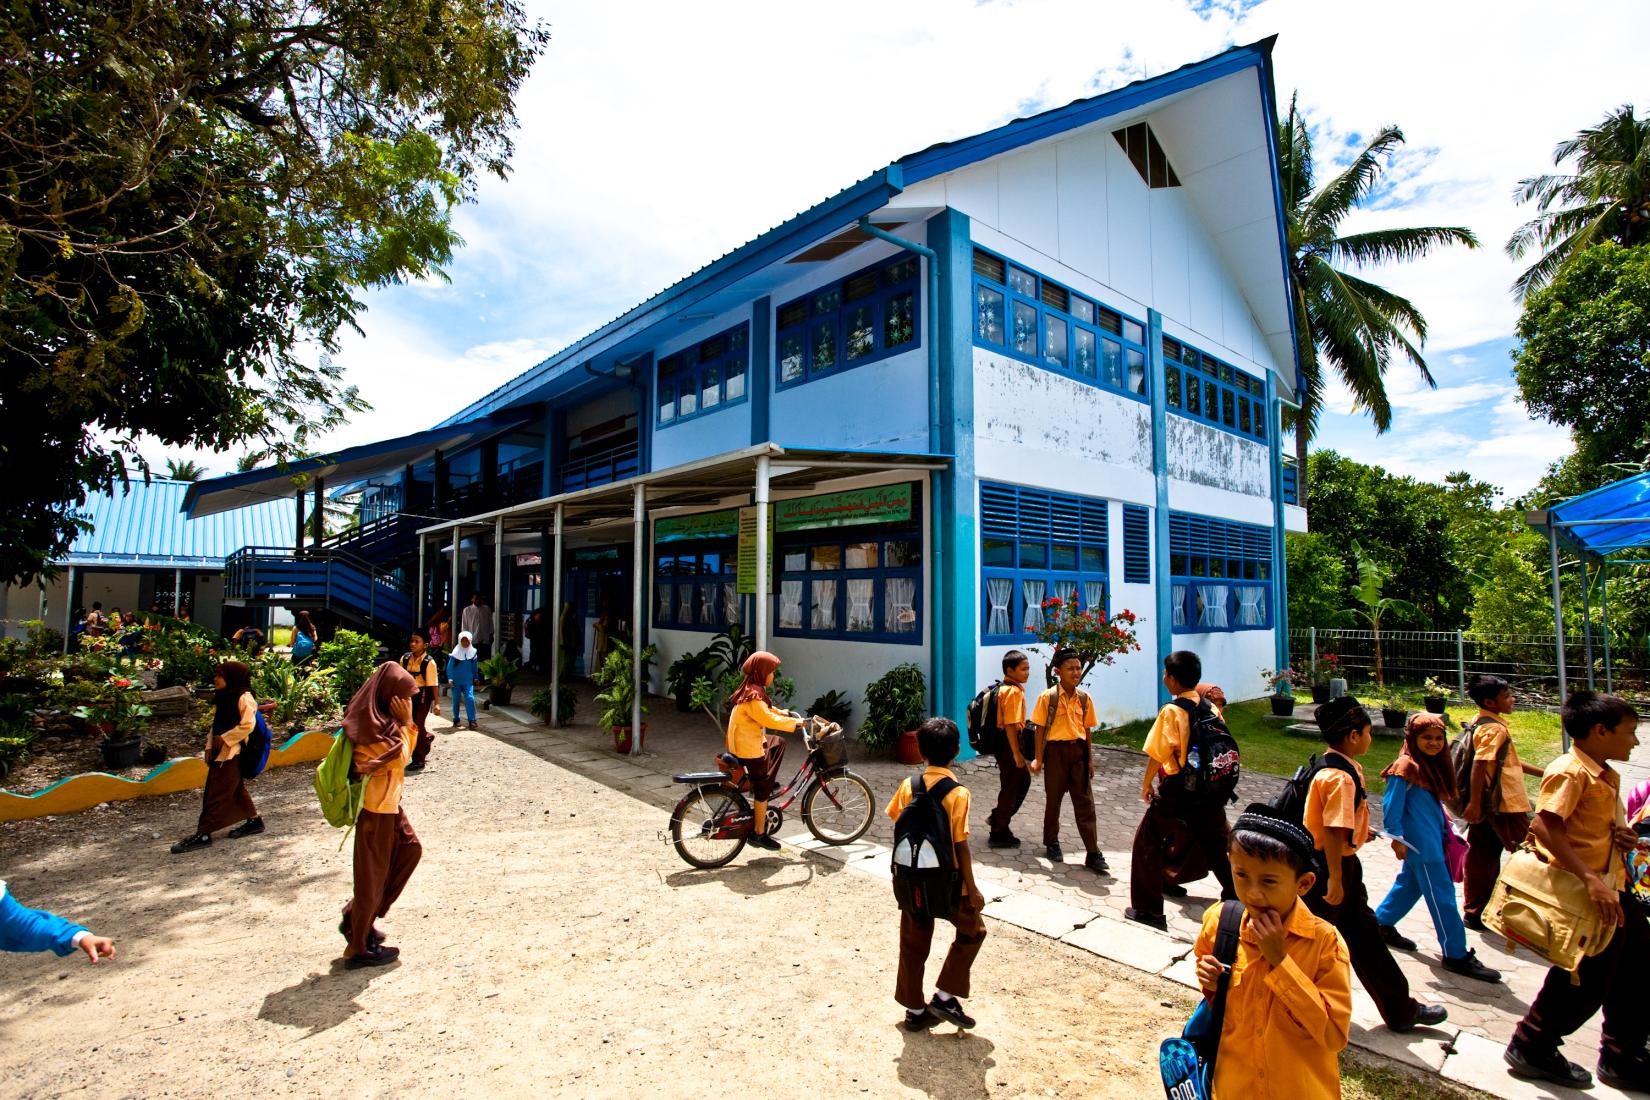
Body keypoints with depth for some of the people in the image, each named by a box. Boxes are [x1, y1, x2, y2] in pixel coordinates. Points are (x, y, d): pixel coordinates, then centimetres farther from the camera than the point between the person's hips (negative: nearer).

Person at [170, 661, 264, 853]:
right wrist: (210, 745, 7)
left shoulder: (244, 698, -15)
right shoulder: (223, 697, 12)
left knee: (217, 794, -5)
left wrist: (224, 739, -17)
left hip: (233, 753, -9)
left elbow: (247, 725, -20)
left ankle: (203, 834, 0)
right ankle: (254, 821, 24)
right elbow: (216, 724, 15)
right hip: (219, 751, 9)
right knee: (235, 790, 15)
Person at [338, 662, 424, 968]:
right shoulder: (374, 725, -25)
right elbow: (400, 758, -21)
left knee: (410, 850, 17)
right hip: (376, 805, -10)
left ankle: (358, 916, 26)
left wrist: (405, 723, -3)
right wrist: (406, 723, -19)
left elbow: (401, 754, 10)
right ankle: (360, 947, 18)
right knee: (373, 872, 3)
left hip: (388, 801, 10)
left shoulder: (377, 717, 4)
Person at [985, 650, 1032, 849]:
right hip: (1009, 744, -10)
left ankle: (998, 818, 29)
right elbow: (1010, 725, -24)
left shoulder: (1007, 688, 11)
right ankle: (998, 834, 14)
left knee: (1023, 781, 21)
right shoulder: (1013, 692, -20)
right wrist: (1017, 753, -22)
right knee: (1010, 787, 2)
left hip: (1009, 743, 10)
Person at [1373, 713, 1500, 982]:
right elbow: (1391, 806, -17)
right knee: (1442, 896, -2)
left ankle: (1381, 924, 32)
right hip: (1420, 843, -9)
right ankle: (1456, 955, 8)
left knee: (1410, 884, 18)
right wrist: (1397, 838, -16)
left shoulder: (1434, 766, 9)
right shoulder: (1406, 767, -17)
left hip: (1433, 839, 9)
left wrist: (1445, 830, 18)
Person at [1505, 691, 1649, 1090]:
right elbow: (1544, 826, -29)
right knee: (1584, 982, 0)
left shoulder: (1607, 776, 12)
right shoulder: (1569, 772, -19)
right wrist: (1589, 879, -33)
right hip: (1583, 896, -10)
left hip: (1613, 891, 10)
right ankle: (1530, 1049, 17)